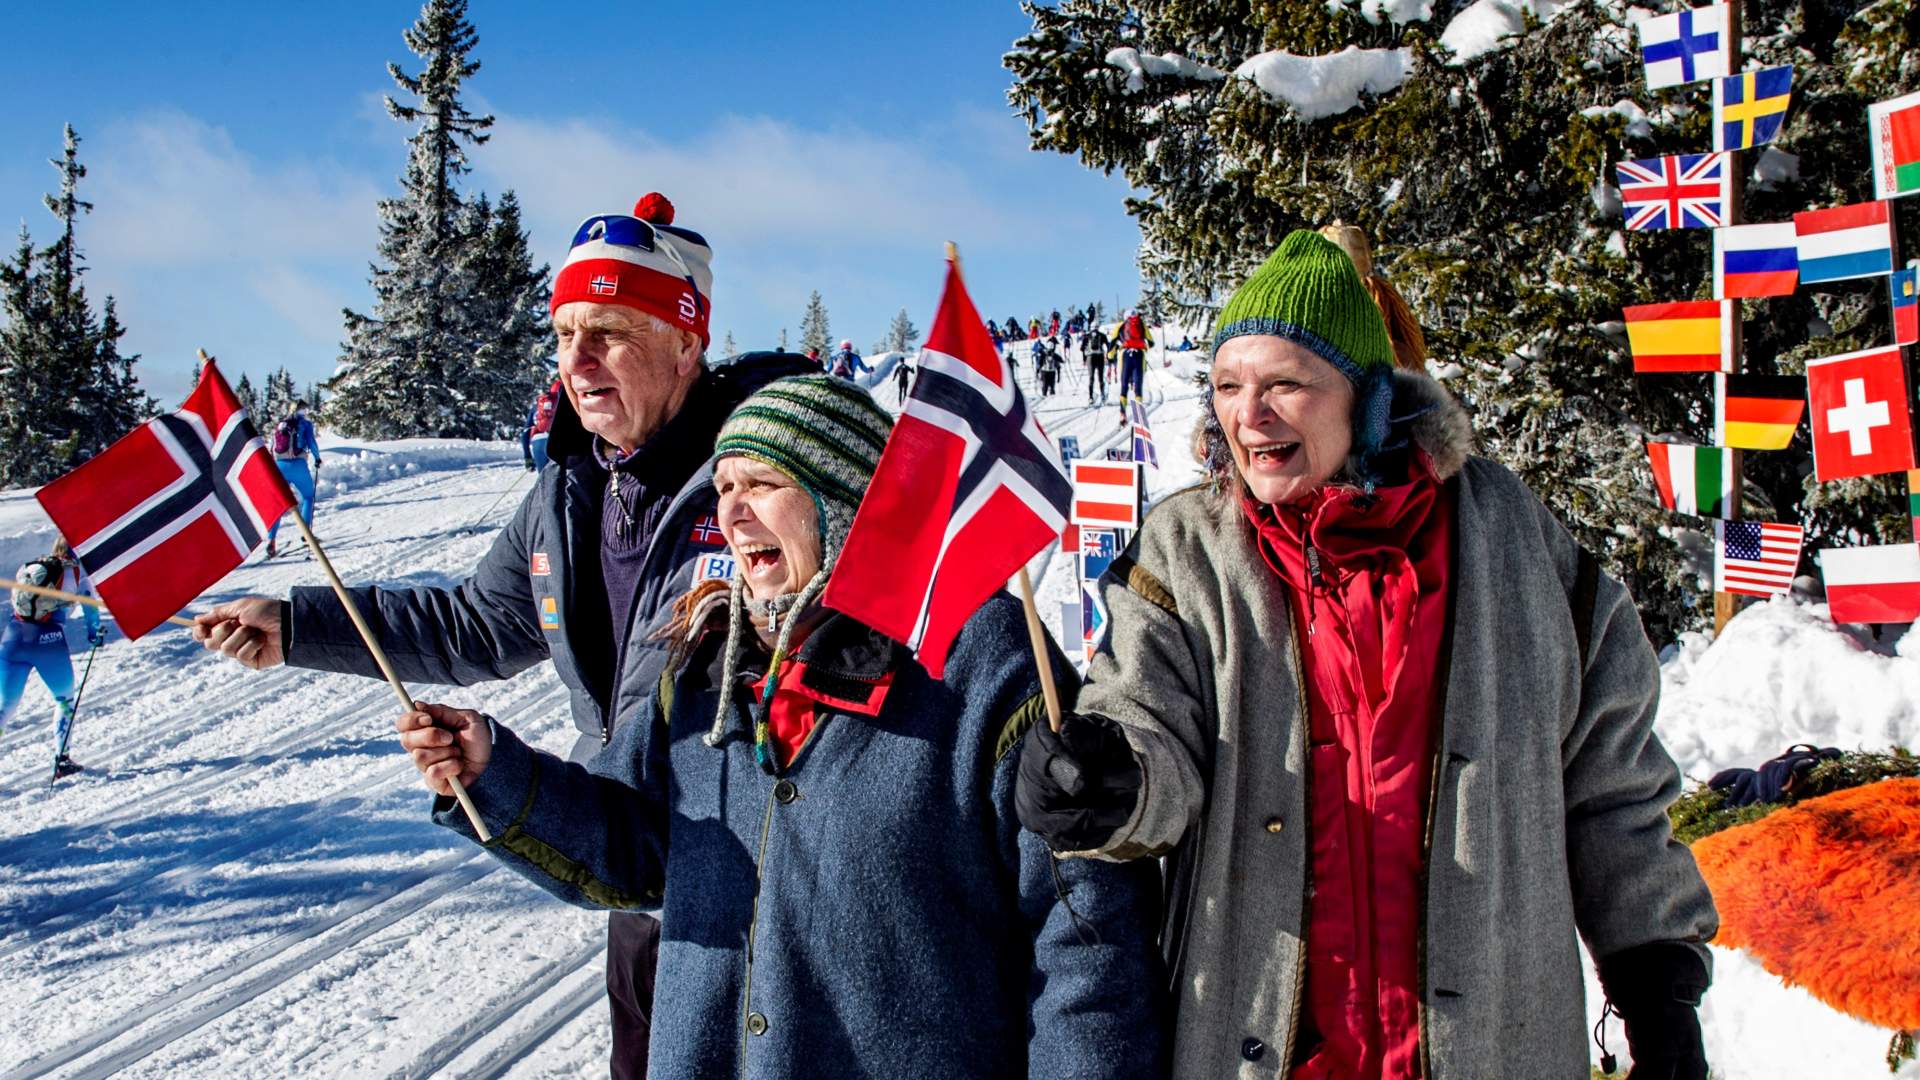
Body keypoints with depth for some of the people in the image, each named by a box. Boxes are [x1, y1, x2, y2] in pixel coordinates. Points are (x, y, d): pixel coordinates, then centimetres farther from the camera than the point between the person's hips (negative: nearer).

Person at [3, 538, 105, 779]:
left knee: (6, 707, 9)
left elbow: (16, 600, 23)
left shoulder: (28, 567, 19)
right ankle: (61, 759, 10)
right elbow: (90, 604, 8)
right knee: (64, 699, 19)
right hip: (48, 640, -3)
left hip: (13, 636, 3)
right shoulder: (76, 572, 8)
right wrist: (96, 633, 22)